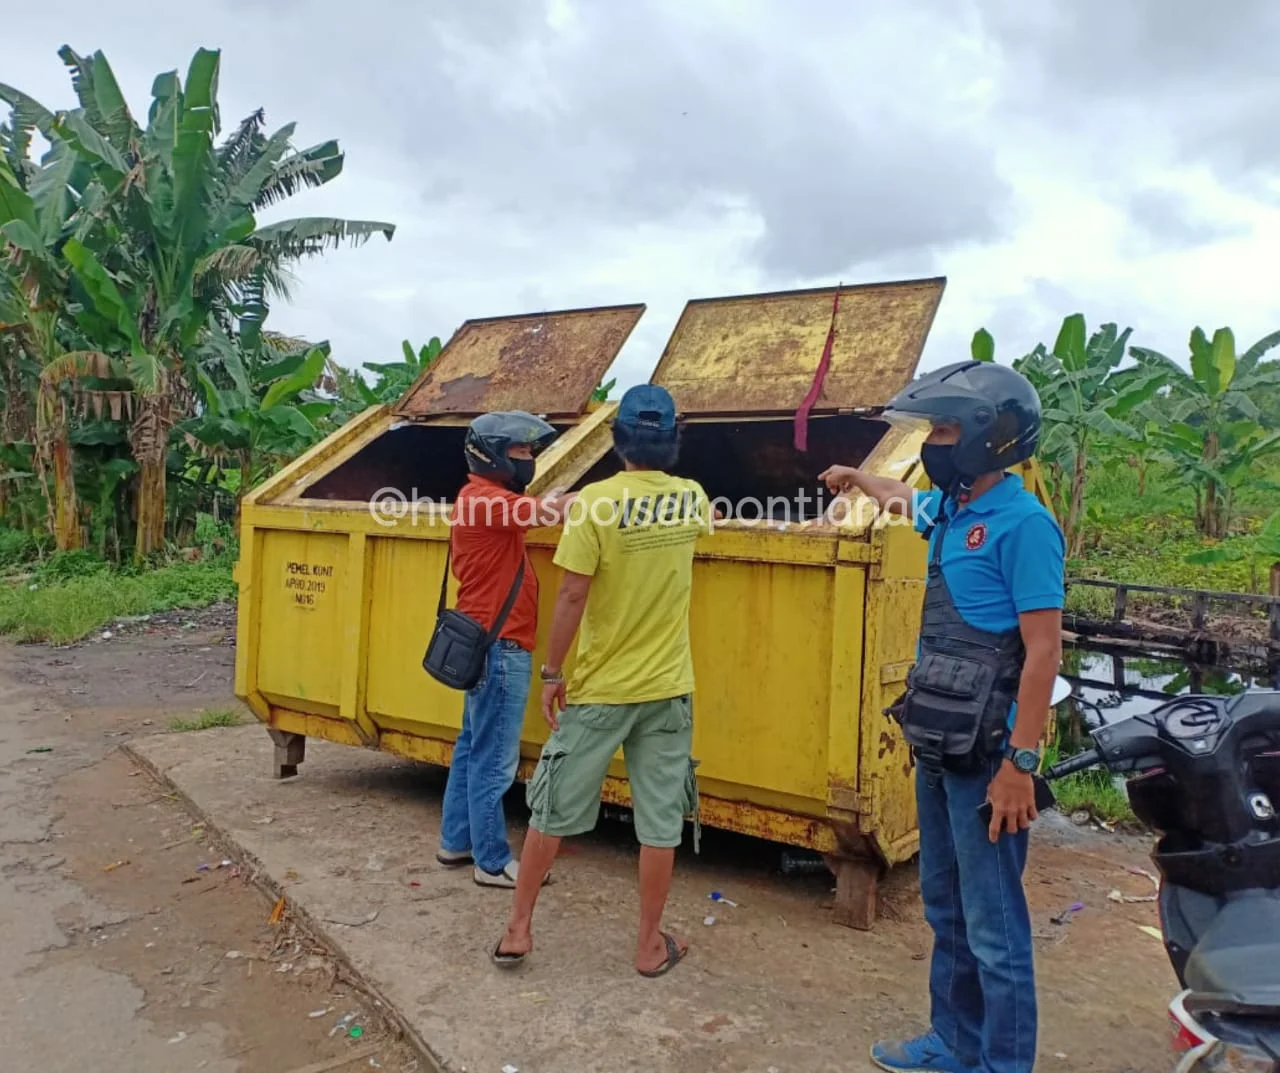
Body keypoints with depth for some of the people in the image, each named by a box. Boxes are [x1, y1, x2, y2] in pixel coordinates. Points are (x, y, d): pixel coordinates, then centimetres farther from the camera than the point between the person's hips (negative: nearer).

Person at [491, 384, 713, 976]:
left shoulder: (597, 501, -15)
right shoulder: (691, 499, 0)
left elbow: (571, 597, -16)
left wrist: (552, 672, -6)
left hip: (599, 689, -3)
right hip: (667, 687, 3)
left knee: (554, 809, 12)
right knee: (660, 820, 10)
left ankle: (517, 929, 23)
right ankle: (651, 944, 22)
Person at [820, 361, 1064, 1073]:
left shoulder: (1022, 523, -16)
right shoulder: (950, 510, 9)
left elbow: (1044, 651, -18)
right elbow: (905, 501, 34)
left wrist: (1019, 762, -20)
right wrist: (859, 479, 52)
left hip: (988, 754, -9)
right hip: (938, 745, 9)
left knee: (992, 926, 2)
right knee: (946, 910, 19)